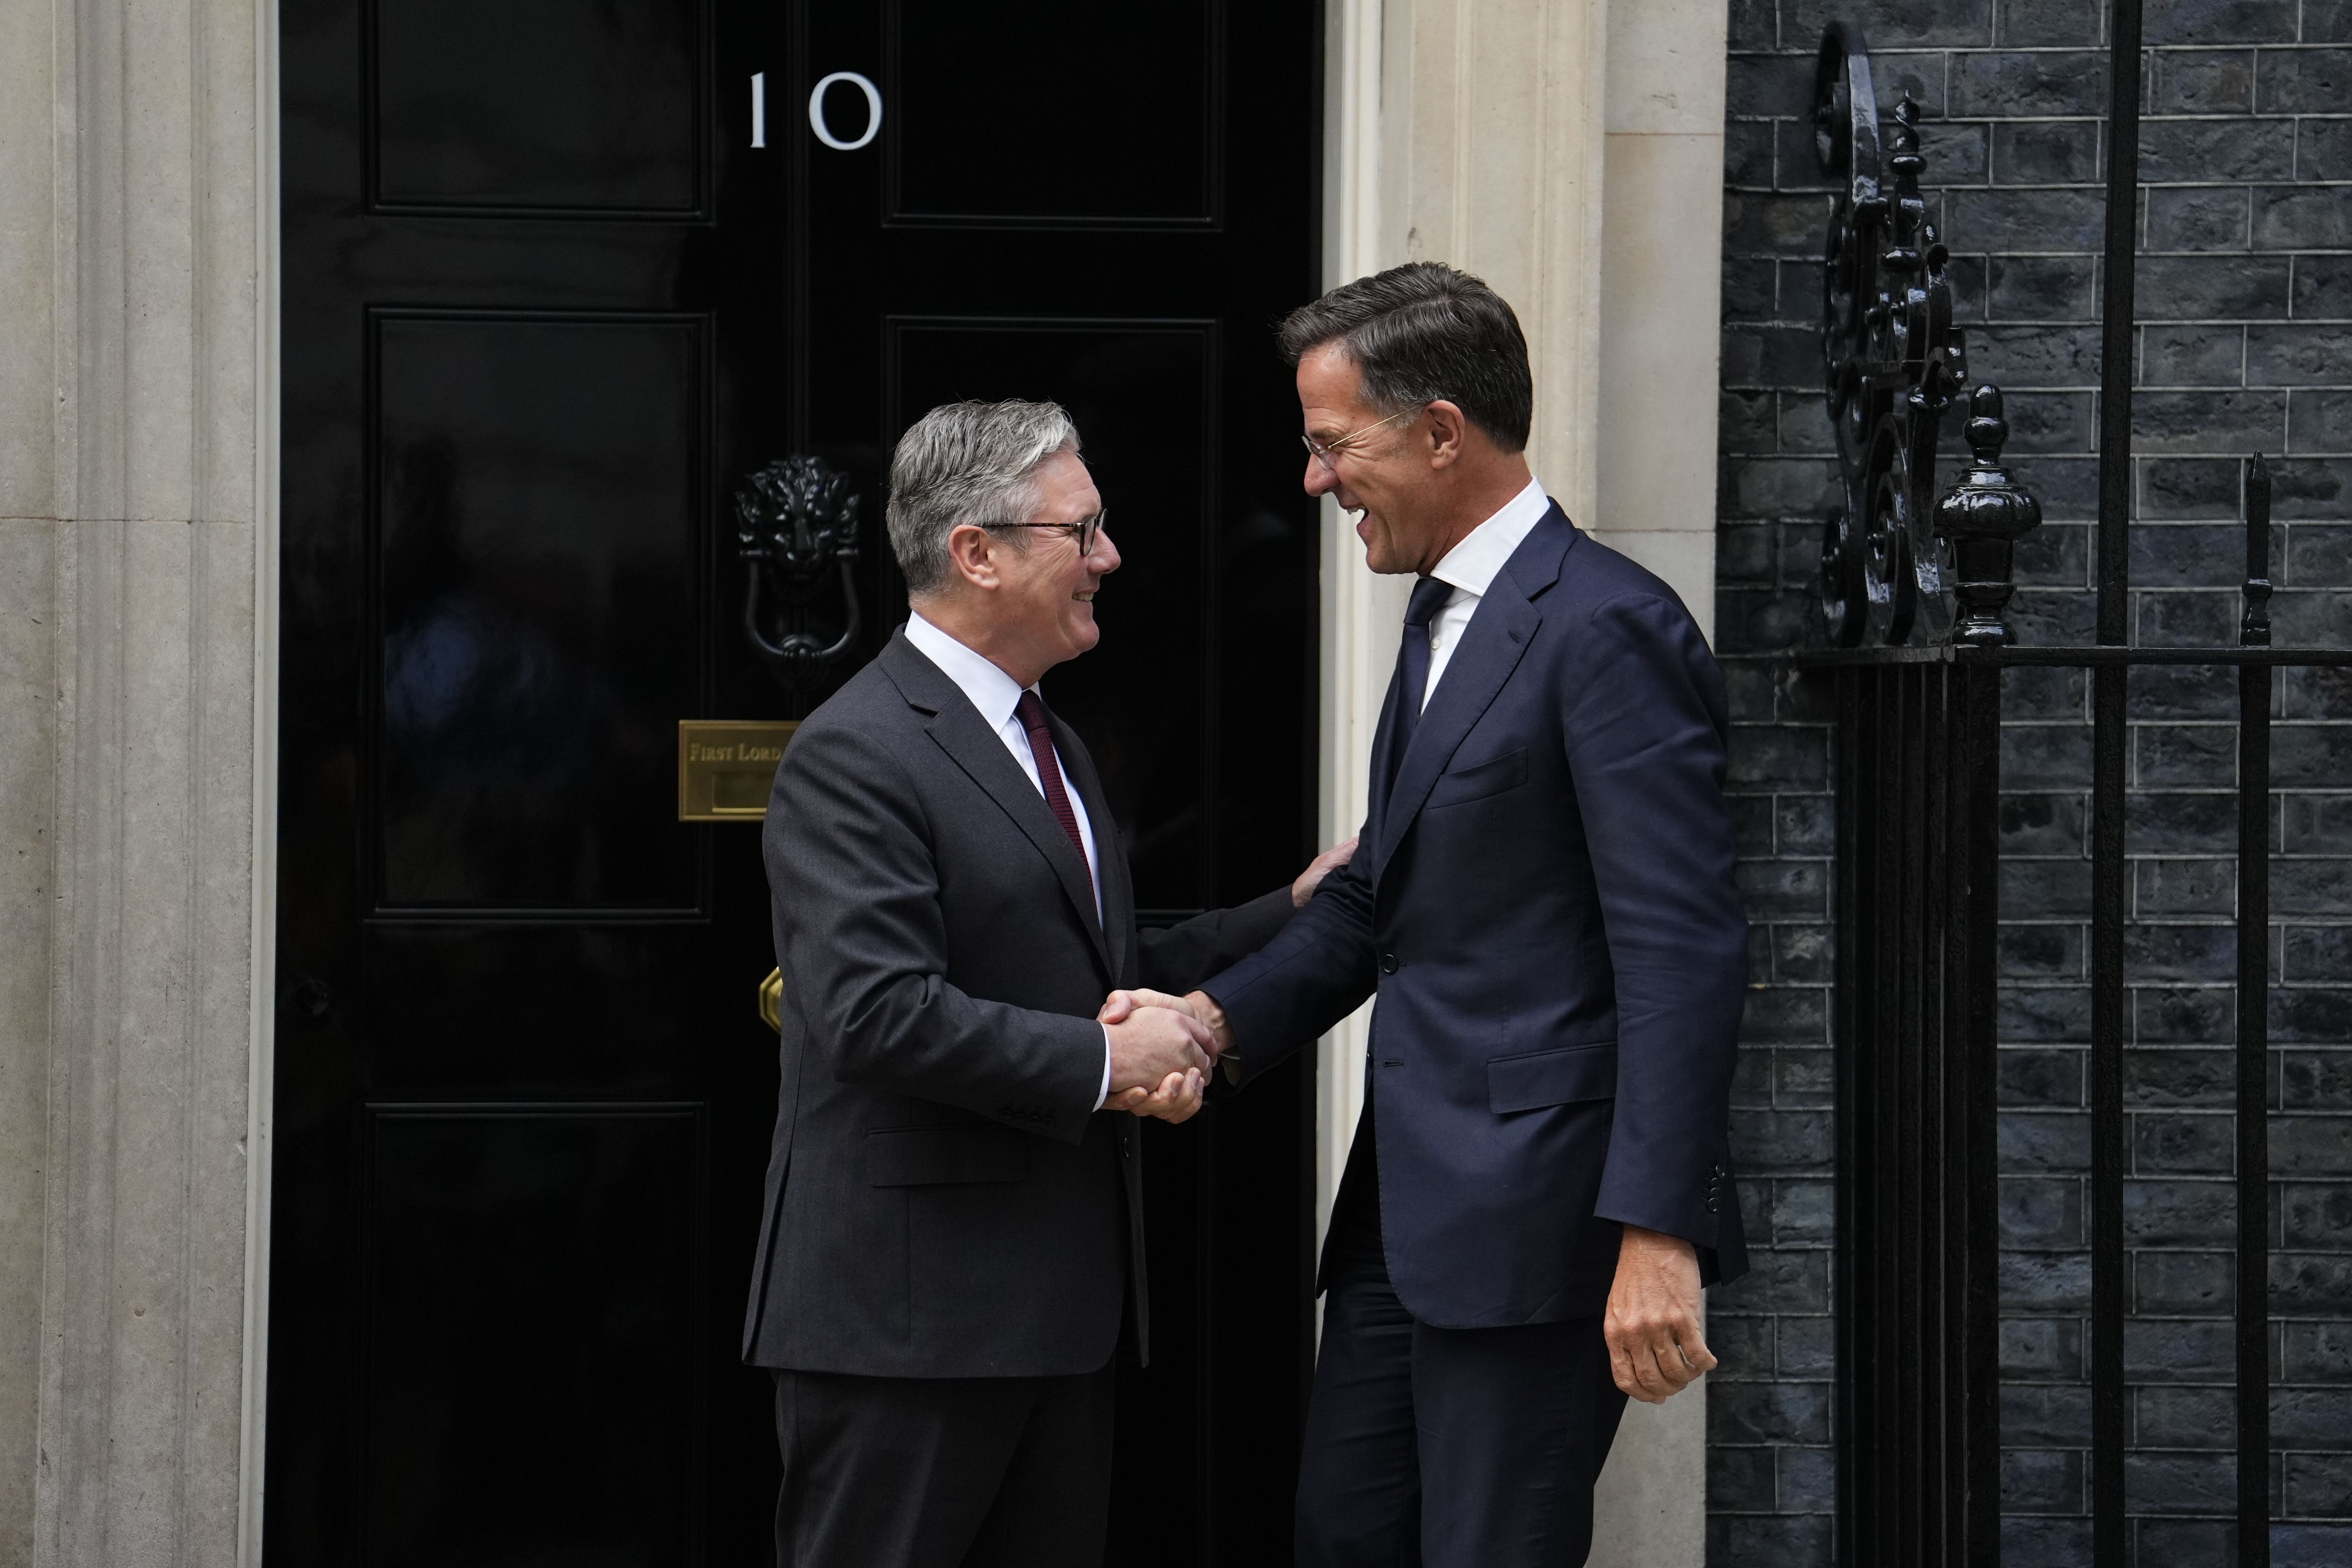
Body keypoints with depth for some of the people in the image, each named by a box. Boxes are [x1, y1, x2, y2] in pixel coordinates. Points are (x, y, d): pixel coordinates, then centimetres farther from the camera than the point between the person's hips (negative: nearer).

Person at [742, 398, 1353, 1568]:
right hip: (909, 1314, -9)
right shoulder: (855, 756, -14)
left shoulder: (1042, 742, 19)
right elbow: (878, 1014, -24)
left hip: (1060, 1298, 9)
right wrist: (1105, 1062, -19)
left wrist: (1295, 912, 15)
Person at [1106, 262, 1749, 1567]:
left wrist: (1657, 1233, -26)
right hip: (1405, 1209, 10)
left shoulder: (1605, 628, -16)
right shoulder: (1445, 615, 16)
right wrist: (1222, 1019, 5)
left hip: (1533, 1214, -10)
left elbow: (1682, 953, -21)